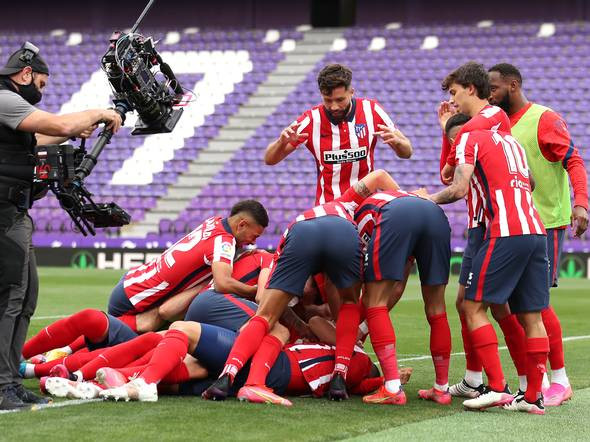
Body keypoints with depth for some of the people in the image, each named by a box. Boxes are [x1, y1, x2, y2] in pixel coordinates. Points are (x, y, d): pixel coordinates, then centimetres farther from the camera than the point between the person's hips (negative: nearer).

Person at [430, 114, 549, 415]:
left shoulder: (469, 138, 5)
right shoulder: (511, 141, 28)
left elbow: (459, 189, -6)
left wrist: (431, 199, 11)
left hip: (506, 233, -7)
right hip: (536, 231, 7)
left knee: (473, 307, -2)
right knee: (531, 316, 7)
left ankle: (497, 388, -11)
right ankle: (534, 396, 6)